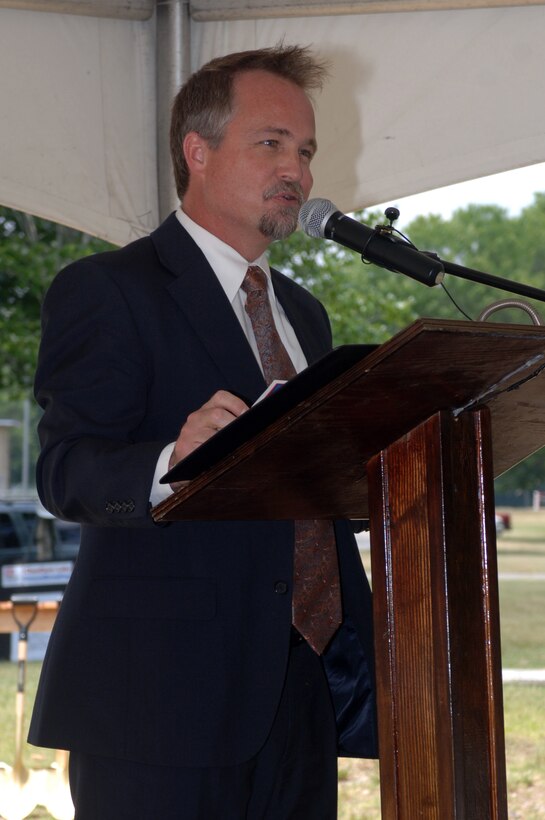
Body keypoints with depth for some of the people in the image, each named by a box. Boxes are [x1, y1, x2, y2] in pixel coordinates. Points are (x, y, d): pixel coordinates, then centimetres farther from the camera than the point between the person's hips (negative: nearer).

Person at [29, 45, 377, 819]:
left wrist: (364, 660, 16)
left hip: (296, 698, 7)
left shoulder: (303, 314, 21)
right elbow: (66, 471, -15)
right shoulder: (106, 290, -2)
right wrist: (171, 465, -35)